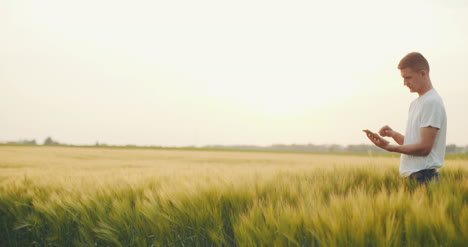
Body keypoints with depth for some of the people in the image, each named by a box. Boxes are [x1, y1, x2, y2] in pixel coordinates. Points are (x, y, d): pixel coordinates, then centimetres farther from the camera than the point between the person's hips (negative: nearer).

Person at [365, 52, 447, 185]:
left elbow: (424, 147, -17)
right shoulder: (415, 103, 20)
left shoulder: (432, 102, -11)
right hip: (411, 175, 9)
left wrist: (389, 147, -17)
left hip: (423, 175, -8)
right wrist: (394, 134, 1)